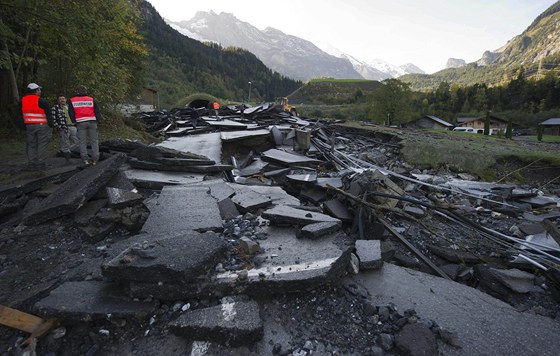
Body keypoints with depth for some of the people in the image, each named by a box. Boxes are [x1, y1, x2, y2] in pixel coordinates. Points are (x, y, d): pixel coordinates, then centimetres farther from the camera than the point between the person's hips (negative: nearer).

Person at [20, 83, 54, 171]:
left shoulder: (23, 100, 10)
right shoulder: (42, 101, -9)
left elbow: (21, 115, 14)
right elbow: (48, 114, -10)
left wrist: (24, 126, 19)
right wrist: (50, 125, -1)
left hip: (29, 126, 5)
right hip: (42, 126, -5)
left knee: (31, 145, 12)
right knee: (42, 145, -1)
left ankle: (31, 164, 13)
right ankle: (41, 164, -3)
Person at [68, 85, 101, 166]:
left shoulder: (72, 101, 8)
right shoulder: (91, 99, 7)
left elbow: (71, 113, 8)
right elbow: (97, 111, 5)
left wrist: (74, 122, 16)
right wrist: (98, 120, 13)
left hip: (80, 123, 0)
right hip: (92, 122, 0)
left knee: (82, 142, 7)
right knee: (94, 141, 5)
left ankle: (85, 159, 2)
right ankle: (95, 159, 1)